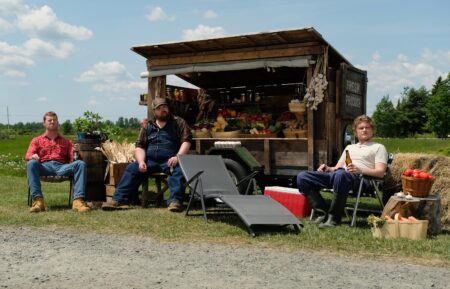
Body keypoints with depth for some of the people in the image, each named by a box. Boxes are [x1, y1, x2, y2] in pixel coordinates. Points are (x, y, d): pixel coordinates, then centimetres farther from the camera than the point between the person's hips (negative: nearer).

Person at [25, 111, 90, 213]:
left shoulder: (66, 141, 27)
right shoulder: (37, 140, 26)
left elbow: (72, 160, 15)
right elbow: (28, 156, 10)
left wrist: (75, 152, -8)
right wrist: (33, 156, -16)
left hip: (62, 167, 1)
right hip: (44, 166, -1)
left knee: (80, 164, -28)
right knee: (31, 163, -34)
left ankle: (78, 200, -42)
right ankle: (38, 200, -43)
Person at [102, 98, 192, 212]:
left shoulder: (178, 122, 8)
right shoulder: (148, 126, 18)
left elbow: (186, 141, -1)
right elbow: (140, 146, 13)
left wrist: (177, 157, -18)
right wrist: (141, 161, -8)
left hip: (169, 160, -3)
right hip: (150, 160, 3)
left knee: (179, 169, -35)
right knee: (131, 168, -18)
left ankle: (175, 201, -43)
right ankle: (119, 199, -21)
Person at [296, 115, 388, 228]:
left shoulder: (378, 147, 20)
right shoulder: (349, 147, 38)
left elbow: (380, 172, 4)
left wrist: (360, 170, -16)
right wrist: (328, 168, 5)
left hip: (360, 177, -6)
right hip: (336, 173, 6)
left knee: (340, 175, -44)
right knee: (302, 176, -16)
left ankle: (334, 218, -33)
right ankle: (321, 213, -20)